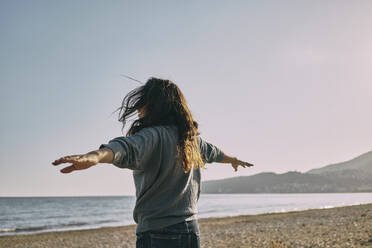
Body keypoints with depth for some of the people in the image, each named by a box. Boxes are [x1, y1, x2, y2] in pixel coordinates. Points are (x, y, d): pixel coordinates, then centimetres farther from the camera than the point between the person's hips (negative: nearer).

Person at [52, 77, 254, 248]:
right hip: (191, 231, 8)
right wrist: (233, 160, 52)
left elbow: (128, 148, -35)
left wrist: (94, 157, -54)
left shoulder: (152, 136, -14)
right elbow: (212, 152, 31)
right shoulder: (191, 138, 11)